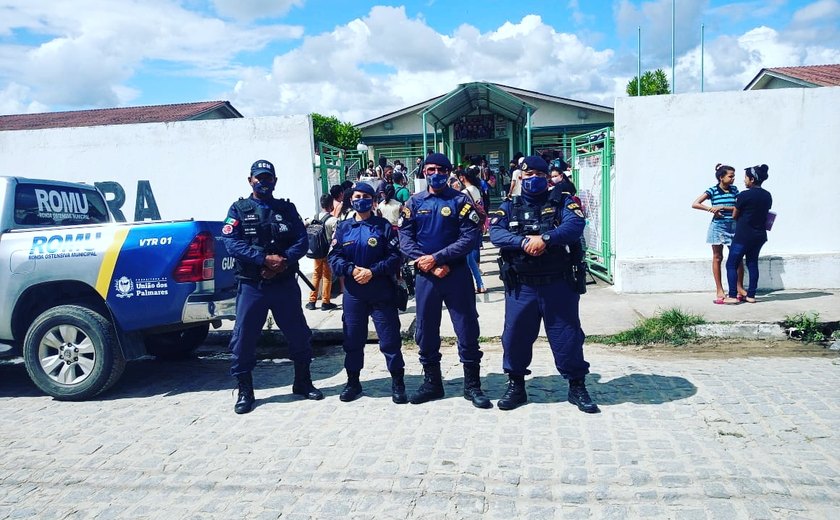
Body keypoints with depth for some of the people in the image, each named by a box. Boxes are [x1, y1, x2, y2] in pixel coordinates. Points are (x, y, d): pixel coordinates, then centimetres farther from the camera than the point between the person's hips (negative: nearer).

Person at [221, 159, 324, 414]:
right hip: (251, 286, -2)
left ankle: (303, 383, 27)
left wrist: (284, 260, -18)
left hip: (285, 284, 2)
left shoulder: (287, 209, 11)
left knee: (299, 335, 8)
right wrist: (265, 259, -21)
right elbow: (231, 242, -10)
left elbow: (302, 240, 1)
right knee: (243, 339, 0)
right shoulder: (239, 210, 4)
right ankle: (245, 391, 15)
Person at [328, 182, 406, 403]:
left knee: (390, 338, -1)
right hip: (353, 293, 3)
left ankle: (398, 383, 11)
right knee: (352, 339, 10)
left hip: (382, 292, -3)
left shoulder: (384, 226, 1)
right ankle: (353, 382, 25)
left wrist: (372, 271, -17)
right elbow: (334, 256, 3)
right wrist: (352, 269, -14)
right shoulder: (343, 228, 9)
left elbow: (395, 256, -5)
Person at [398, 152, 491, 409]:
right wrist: (428, 264, -14)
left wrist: (436, 257, -17)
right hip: (425, 275, 3)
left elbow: (469, 237, -10)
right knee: (425, 330, 10)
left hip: (457, 274, -2)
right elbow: (404, 238, -1)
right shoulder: (413, 203, 6)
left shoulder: (460, 201, -1)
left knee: (467, 329, 1)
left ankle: (472, 385, 15)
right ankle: (431, 382, 26)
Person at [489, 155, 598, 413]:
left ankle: (577, 387, 22)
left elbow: (575, 225, -15)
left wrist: (545, 237, -28)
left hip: (558, 284, -1)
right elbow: (495, 233, -9)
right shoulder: (509, 207, 9)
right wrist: (524, 242, -25)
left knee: (568, 336, 5)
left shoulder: (562, 203, 4)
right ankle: (516, 385, 26)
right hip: (521, 287, 2)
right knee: (515, 335, 7)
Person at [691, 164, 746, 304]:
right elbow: (694, 204, -9)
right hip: (718, 226, -3)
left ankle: (739, 288, 16)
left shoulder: (734, 190, 6)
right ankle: (720, 290, 11)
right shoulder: (712, 191, -4)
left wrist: (722, 207, -14)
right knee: (717, 258, 4)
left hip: (733, 226, 3)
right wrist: (711, 209, -17)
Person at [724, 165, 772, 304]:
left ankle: (732, 296, -5)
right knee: (753, 264, 13)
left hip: (743, 235, -7)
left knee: (731, 265, 0)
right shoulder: (767, 196, 5)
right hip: (760, 235, 7)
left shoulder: (744, 195, -14)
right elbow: (765, 213, 14)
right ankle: (751, 295, 13)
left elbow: (734, 216, -5)